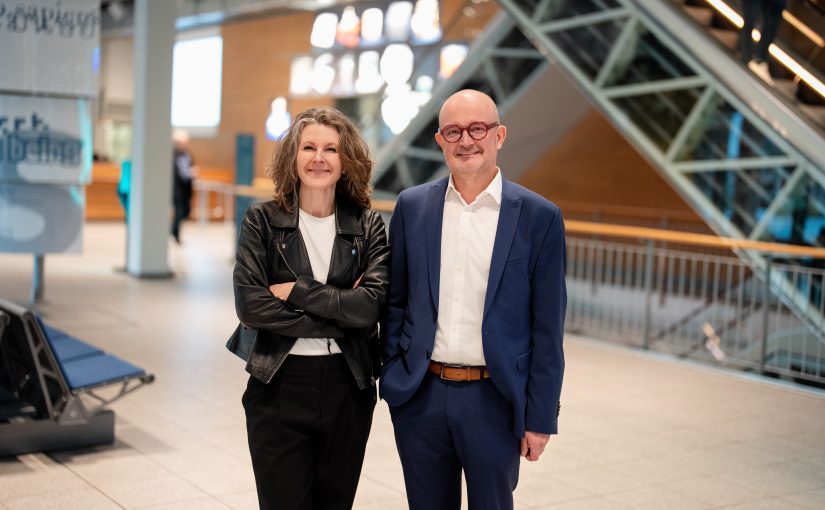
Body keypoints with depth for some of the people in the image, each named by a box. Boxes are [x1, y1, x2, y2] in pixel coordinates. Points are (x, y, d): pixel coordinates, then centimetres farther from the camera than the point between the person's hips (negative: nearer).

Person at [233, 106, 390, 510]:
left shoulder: (368, 225, 2)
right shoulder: (262, 220, -2)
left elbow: (373, 304, -12)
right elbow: (249, 305, -13)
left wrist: (295, 291, -14)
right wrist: (340, 317, -13)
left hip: (348, 387, 2)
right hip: (279, 387, -2)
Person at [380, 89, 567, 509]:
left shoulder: (539, 217, -5)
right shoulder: (411, 206, 3)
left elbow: (547, 327, -4)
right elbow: (395, 302, 9)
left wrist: (540, 417, -4)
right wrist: (392, 378, 4)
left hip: (495, 399, -2)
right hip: (420, 396, 2)